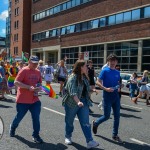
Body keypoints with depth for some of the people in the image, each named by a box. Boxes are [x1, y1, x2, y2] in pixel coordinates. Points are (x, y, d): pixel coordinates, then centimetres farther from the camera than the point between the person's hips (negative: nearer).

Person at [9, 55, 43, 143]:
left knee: (36, 118, 0)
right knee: (19, 116, 13)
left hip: (35, 100, 5)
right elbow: (16, 82, -17)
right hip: (23, 100, -4)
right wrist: (29, 87, -24)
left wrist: (38, 88, -4)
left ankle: (36, 135, 12)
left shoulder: (38, 72, 8)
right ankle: (12, 128, 42)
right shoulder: (24, 70, -11)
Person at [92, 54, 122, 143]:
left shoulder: (117, 72, 10)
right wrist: (105, 89, -22)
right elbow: (98, 82, -9)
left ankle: (115, 135, 19)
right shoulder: (105, 71, -7)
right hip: (107, 97, -5)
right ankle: (95, 123, 32)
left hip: (116, 97, 5)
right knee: (107, 116, 2)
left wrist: (118, 87, 0)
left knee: (117, 116, 6)